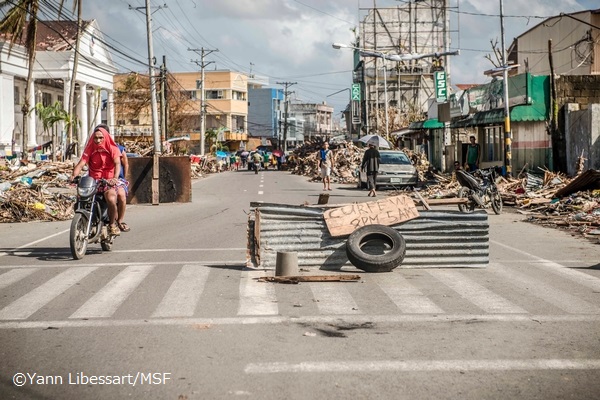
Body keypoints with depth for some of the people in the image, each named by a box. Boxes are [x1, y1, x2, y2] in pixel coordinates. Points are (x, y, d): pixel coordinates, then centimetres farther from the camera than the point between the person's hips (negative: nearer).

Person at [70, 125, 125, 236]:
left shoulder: (112, 148, -1)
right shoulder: (90, 149, 6)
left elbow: (117, 163, -15)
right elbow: (81, 163, -5)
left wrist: (115, 178, -35)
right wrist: (74, 175, -26)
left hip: (109, 180, -3)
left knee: (111, 199, -31)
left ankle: (112, 224, -7)